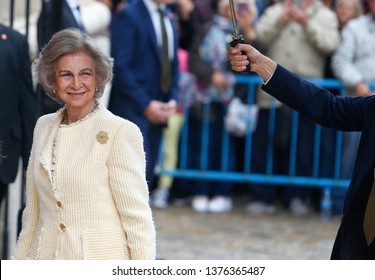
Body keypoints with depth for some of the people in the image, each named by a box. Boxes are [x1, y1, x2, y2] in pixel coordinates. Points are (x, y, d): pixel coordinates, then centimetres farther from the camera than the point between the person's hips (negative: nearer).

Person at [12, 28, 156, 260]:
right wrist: (22, 258, 14)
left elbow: (138, 218, -10)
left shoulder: (121, 132, -9)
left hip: (102, 262, -5)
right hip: (46, 258, 5)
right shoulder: (44, 127, 9)